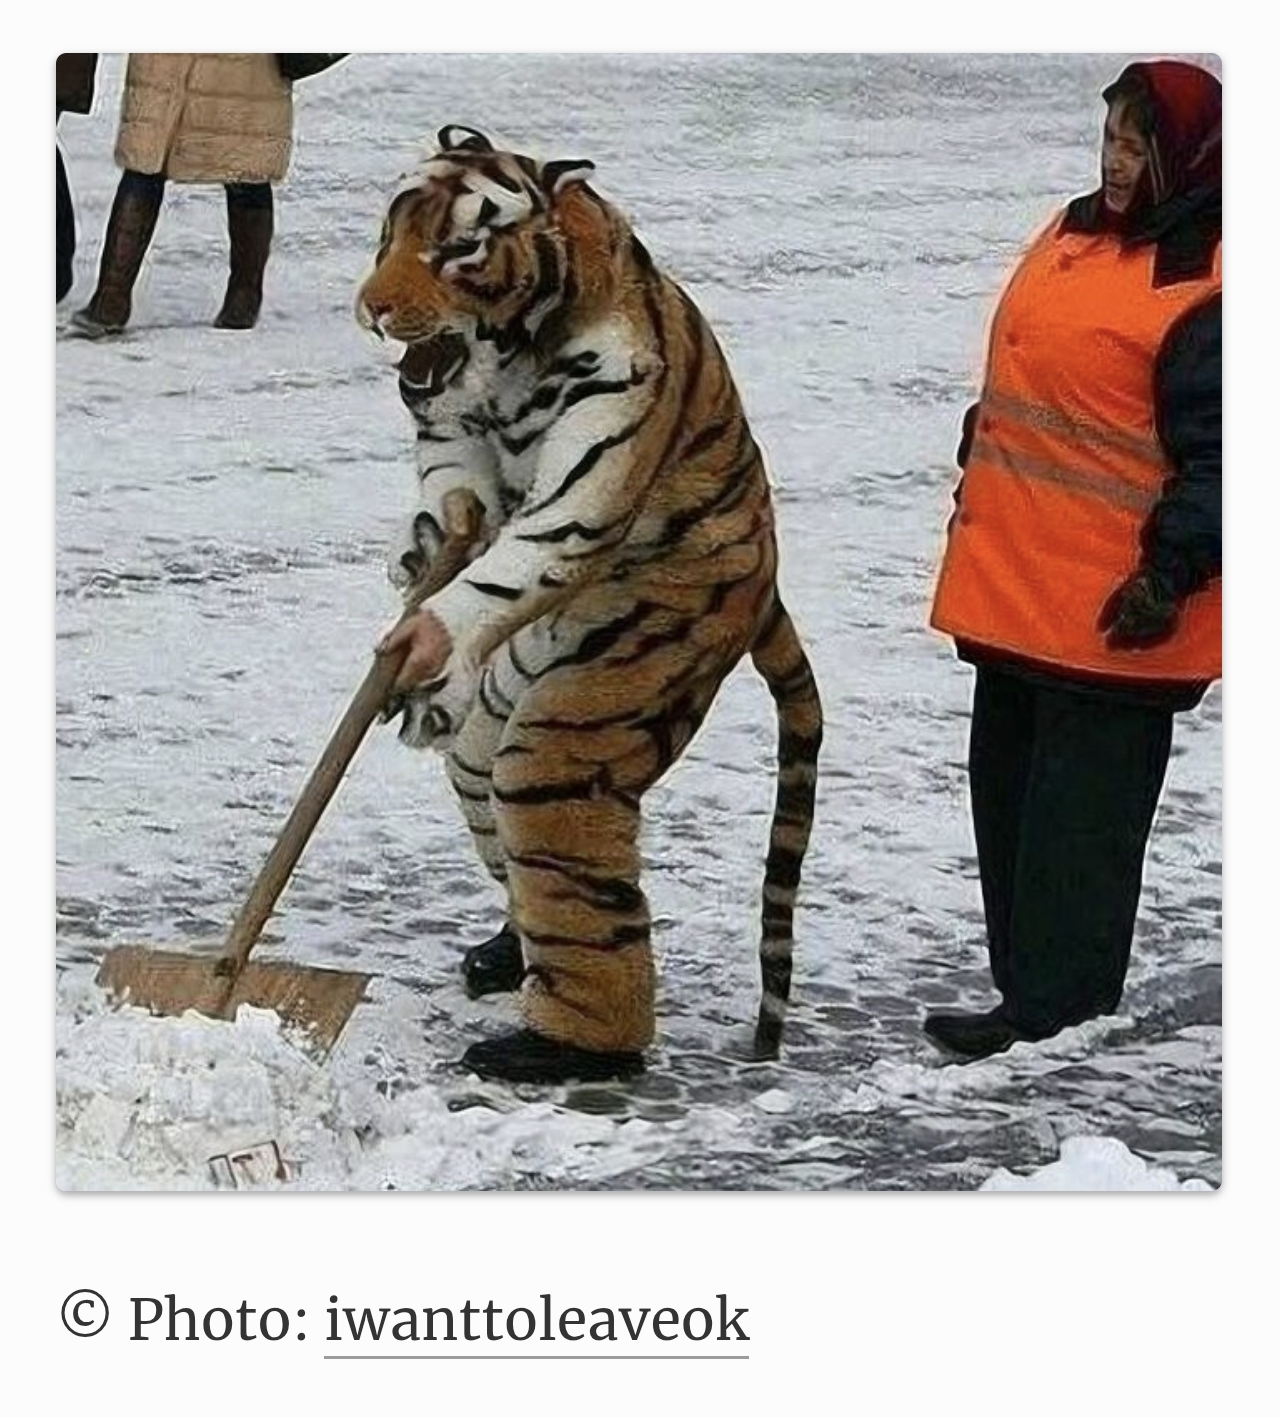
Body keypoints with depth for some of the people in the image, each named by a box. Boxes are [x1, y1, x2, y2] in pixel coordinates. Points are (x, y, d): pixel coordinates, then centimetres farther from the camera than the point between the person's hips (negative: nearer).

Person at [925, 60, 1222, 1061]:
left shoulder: (1207, 289, -15)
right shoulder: (1077, 237, 13)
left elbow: (1216, 453, -17)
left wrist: (1169, 575, -21)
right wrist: (978, 493, 26)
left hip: (1110, 610, -10)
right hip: (1016, 587, 10)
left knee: (1079, 810, -4)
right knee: (1008, 784, 15)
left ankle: (1055, 1012, 2)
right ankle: (1024, 983, 26)